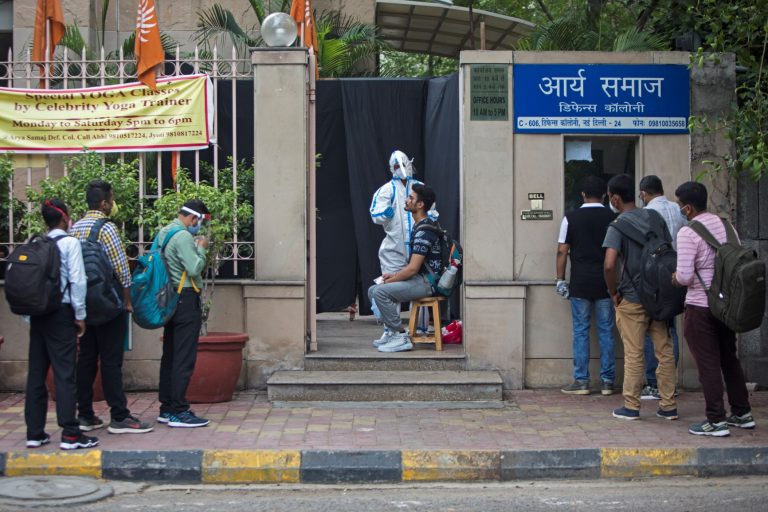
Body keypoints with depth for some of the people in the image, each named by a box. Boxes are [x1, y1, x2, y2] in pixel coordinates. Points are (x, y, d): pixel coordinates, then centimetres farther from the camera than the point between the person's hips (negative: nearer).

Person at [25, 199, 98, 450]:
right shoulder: (70, 243, -6)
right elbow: (77, 280, -12)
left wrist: (29, 315, 13)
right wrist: (80, 315, -4)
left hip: (37, 314, 6)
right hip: (61, 313, -6)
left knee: (36, 373, 8)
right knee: (64, 373, -5)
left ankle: (34, 433, 13)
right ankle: (70, 434, -6)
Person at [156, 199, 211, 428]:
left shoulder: (164, 233, 14)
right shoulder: (183, 236, -15)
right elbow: (195, 269, -20)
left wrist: (195, 248, 11)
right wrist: (201, 249, -5)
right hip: (186, 299, -10)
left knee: (170, 355, 12)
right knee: (184, 357, -7)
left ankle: (167, 408, 17)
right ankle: (178, 412, -6)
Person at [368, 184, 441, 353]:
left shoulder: (424, 231, -19)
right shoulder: (419, 226, 15)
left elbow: (413, 268, -22)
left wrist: (389, 280, -9)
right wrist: (394, 275, 10)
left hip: (426, 282, -10)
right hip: (420, 279, 10)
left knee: (380, 292, -24)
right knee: (373, 290, 9)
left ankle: (401, 337, -17)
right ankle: (392, 331, 10)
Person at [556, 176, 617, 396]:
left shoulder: (571, 218, -1)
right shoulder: (612, 218, 2)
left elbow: (562, 251, -3)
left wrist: (560, 280, 3)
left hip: (580, 283, -1)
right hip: (606, 282, 1)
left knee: (581, 331, 3)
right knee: (606, 331, 6)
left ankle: (581, 381, 4)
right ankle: (607, 381, 9)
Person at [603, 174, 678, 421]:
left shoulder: (618, 226, -12)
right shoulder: (655, 217, 5)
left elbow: (609, 265, -24)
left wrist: (614, 293, -8)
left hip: (632, 299, -5)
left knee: (634, 354, 3)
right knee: (665, 351, 9)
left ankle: (631, 406, 10)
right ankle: (668, 406, 13)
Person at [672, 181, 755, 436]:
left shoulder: (688, 233, -17)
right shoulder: (726, 226, 6)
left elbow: (685, 275, -22)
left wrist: (676, 278, 0)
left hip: (700, 307, -7)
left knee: (708, 364, 0)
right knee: (729, 359, 18)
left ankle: (716, 420, 4)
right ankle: (742, 413, 25)